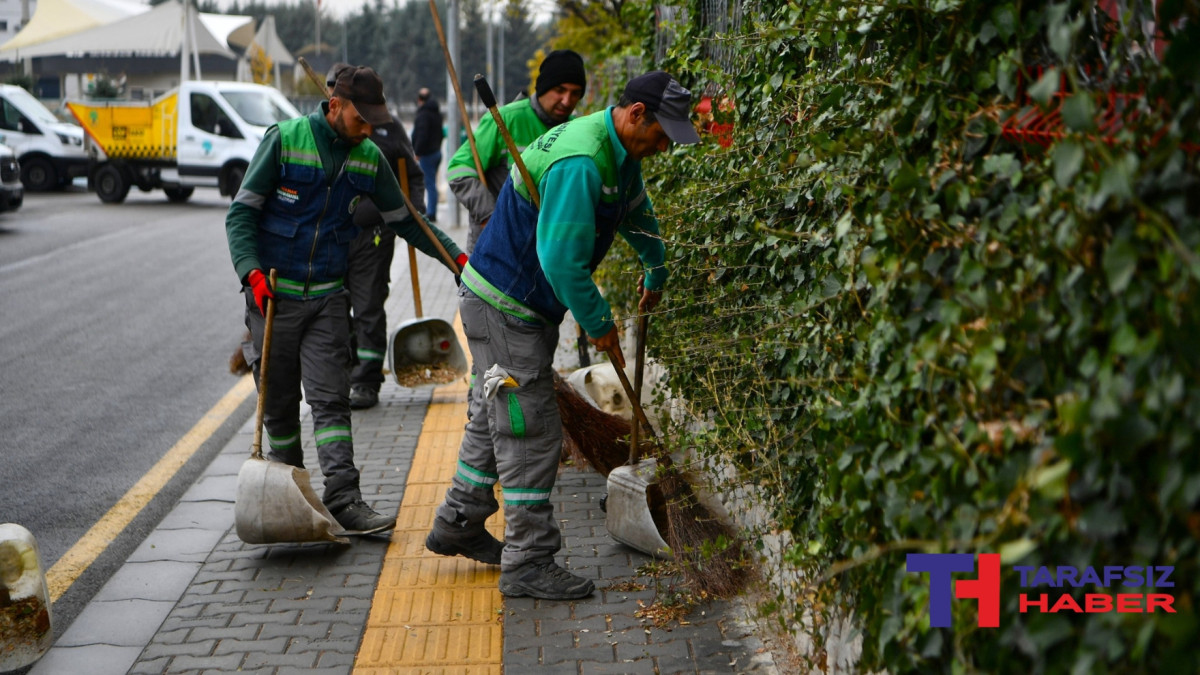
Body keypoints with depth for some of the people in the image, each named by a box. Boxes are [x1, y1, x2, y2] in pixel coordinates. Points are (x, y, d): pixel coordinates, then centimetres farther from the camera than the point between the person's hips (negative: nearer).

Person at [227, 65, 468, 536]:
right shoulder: (284, 140, -8)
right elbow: (241, 212, -7)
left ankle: (344, 499, -11)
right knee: (279, 400, 6)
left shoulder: (369, 159, 3)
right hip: (274, 293, -2)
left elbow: (403, 219, 15)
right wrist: (251, 270, -22)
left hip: (329, 297, 2)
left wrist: (456, 256, 6)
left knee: (331, 400, -6)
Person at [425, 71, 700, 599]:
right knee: (531, 432, -6)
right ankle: (527, 563, 1)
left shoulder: (619, 152, 7)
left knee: (495, 419, 20)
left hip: (525, 305, 10)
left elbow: (636, 211, 28)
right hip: (504, 307, -10)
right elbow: (562, 258, -30)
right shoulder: (581, 163, -28)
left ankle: (457, 526, 35)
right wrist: (600, 326, -20)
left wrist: (655, 269, 42)